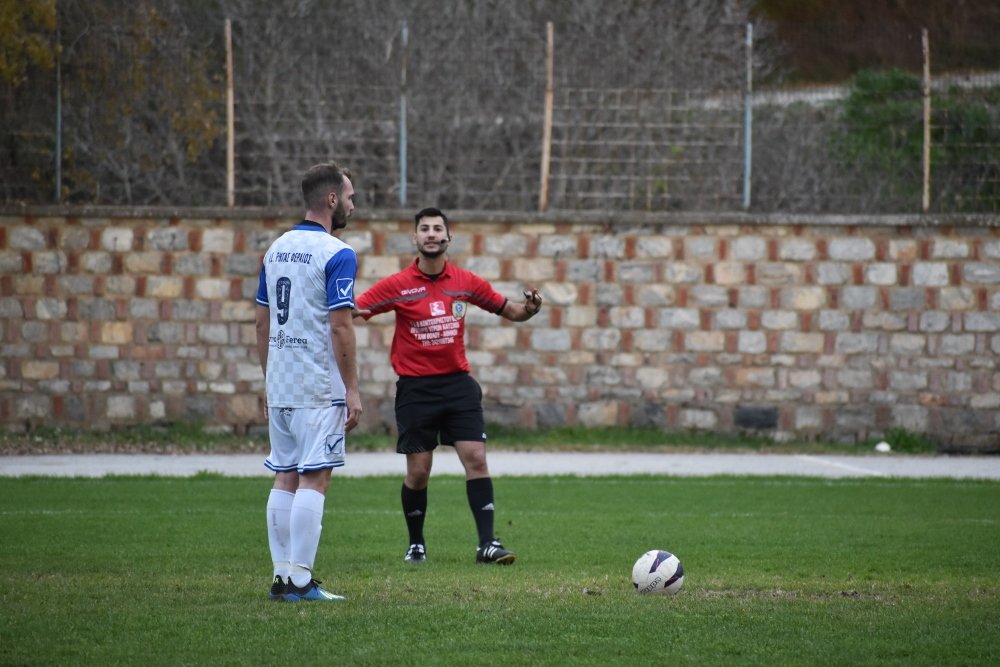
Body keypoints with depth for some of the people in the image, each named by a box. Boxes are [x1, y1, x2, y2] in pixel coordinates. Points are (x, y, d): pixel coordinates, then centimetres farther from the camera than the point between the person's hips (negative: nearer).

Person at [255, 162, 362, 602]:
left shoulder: (276, 249, 12)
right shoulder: (337, 255, -11)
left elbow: (263, 324, 15)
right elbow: (340, 327, -15)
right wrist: (353, 390, -10)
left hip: (280, 385, 7)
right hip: (319, 387, -7)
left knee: (285, 479, 10)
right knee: (313, 481, -6)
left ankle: (282, 575, 10)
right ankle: (300, 581, -8)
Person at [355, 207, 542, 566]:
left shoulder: (466, 282, 3)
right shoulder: (397, 286, -5)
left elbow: (508, 310, 14)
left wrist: (528, 309, -8)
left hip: (457, 382, 2)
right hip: (415, 388, -2)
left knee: (476, 458, -9)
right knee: (418, 471, 1)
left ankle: (487, 543, -8)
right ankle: (416, 544, 20)